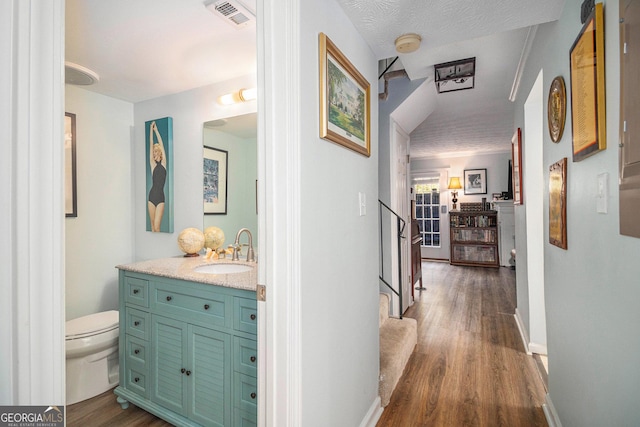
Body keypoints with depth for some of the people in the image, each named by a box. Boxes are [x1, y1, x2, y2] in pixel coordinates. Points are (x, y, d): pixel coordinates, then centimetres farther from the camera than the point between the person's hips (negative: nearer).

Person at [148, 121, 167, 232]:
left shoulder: (163, 163, 7)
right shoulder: (153, 164, 7)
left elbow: (161, 144, 7)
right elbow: (151, 145, 5)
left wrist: (156, 130, 11)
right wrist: (151, 129, 6)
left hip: (161, 197, -1)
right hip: (152, 196, 1)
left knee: (157, 226, -8)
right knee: (153, 226, 4)